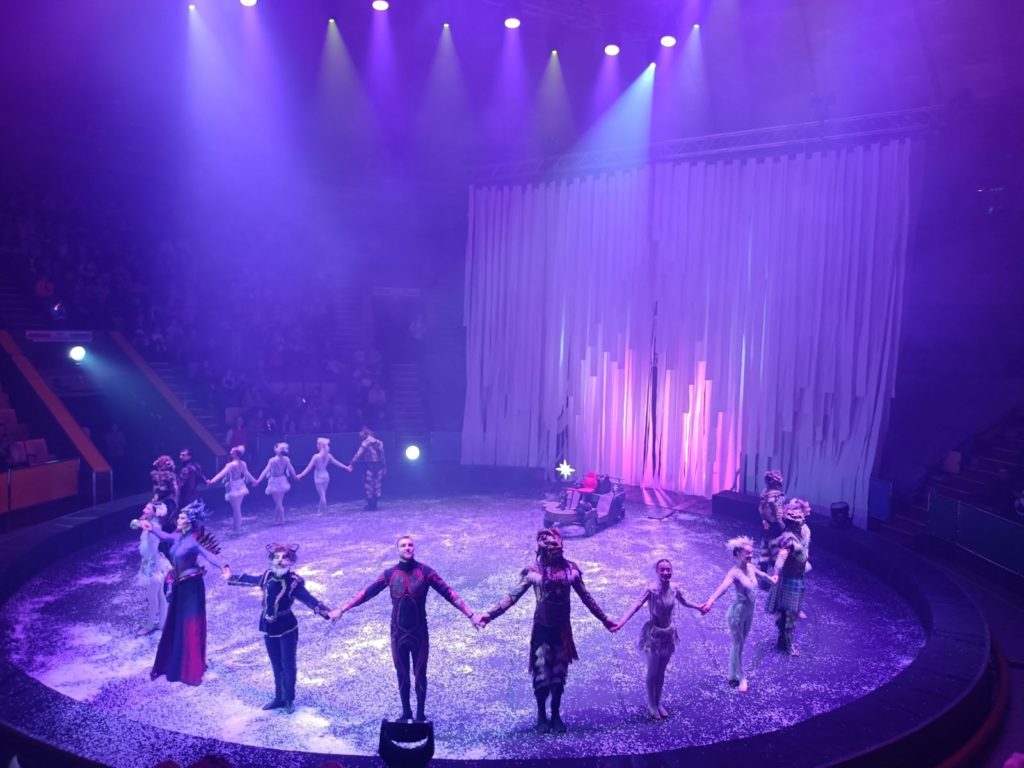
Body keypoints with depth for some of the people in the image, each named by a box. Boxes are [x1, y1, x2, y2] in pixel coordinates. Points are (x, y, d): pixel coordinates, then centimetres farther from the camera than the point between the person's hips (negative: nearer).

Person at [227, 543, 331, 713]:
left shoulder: (294, 583, -20)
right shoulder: (267, 576, -4)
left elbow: (309, 600, -28)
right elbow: (249, 579, 17)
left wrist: (326, 612, -43)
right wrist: (231, 578, 32)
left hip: (287, 628, -5)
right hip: (269, 627, 5)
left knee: (288, 665, 8)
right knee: (276, 665, 18)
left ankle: (289, 700, 25)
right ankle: (279, 698, 33)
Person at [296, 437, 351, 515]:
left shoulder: (316, 456, -18)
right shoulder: (328, 455, -3)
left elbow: (309, 467, -17)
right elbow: (337, 463, 7)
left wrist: (301, 475, -16)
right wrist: (346, 467, 20)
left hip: (319, 477, -5)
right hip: (326, 476, 5)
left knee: (322, 496, 2)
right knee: (323, 495, 16)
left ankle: (324, 512, 10)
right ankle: (320, 510, 26)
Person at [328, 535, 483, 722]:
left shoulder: (425, 571, -9)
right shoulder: (390, 574, -3)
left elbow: (448, 593, -12)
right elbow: (366, 593, 2)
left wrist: (471, 615, -17)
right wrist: (341, 610, 1)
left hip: (419, 633, -1)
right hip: (398, 634, 2)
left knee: (420, 675, 10)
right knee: (402, 675, 14)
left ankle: (420, 714, 28)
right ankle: (406, 713, 32)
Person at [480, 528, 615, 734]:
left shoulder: (570, 569, -3)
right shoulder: (533, 570, -11)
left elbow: (586, 597, 9)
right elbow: (512, 596, -11)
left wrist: (604, 619, 15)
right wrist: (490, 614, -20)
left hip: (563, 630, 2)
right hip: (542, 630, -2)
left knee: (559, 676, 10)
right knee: (541, 676, 3)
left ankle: (556, 715, 30)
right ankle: (542, 715, 25)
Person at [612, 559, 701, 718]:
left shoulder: (674, 589, -8)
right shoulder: (651, 590, -24)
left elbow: (684, 602, 14)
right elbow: (636, 606, -35)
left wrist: (698, 607, 28)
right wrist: (621, 622, -48)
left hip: (668, 633, 4)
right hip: (653, 633, -4)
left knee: (661, 672, 18)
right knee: (652, 672, 9)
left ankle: (658, 703, 35)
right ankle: (651, 705, 27)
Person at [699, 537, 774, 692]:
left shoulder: (751, 567, -4)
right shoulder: (734, 572, -27)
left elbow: (761, 574, 21)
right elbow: (723, 587, -46)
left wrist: (771, 579, 43)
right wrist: (710, 601, -63)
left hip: (749, 612, 7)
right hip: (738, 613, -7)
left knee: (741, 644, 19)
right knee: (737, 645, 9)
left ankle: (734, 675, 34)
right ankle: (740, 678, 25)